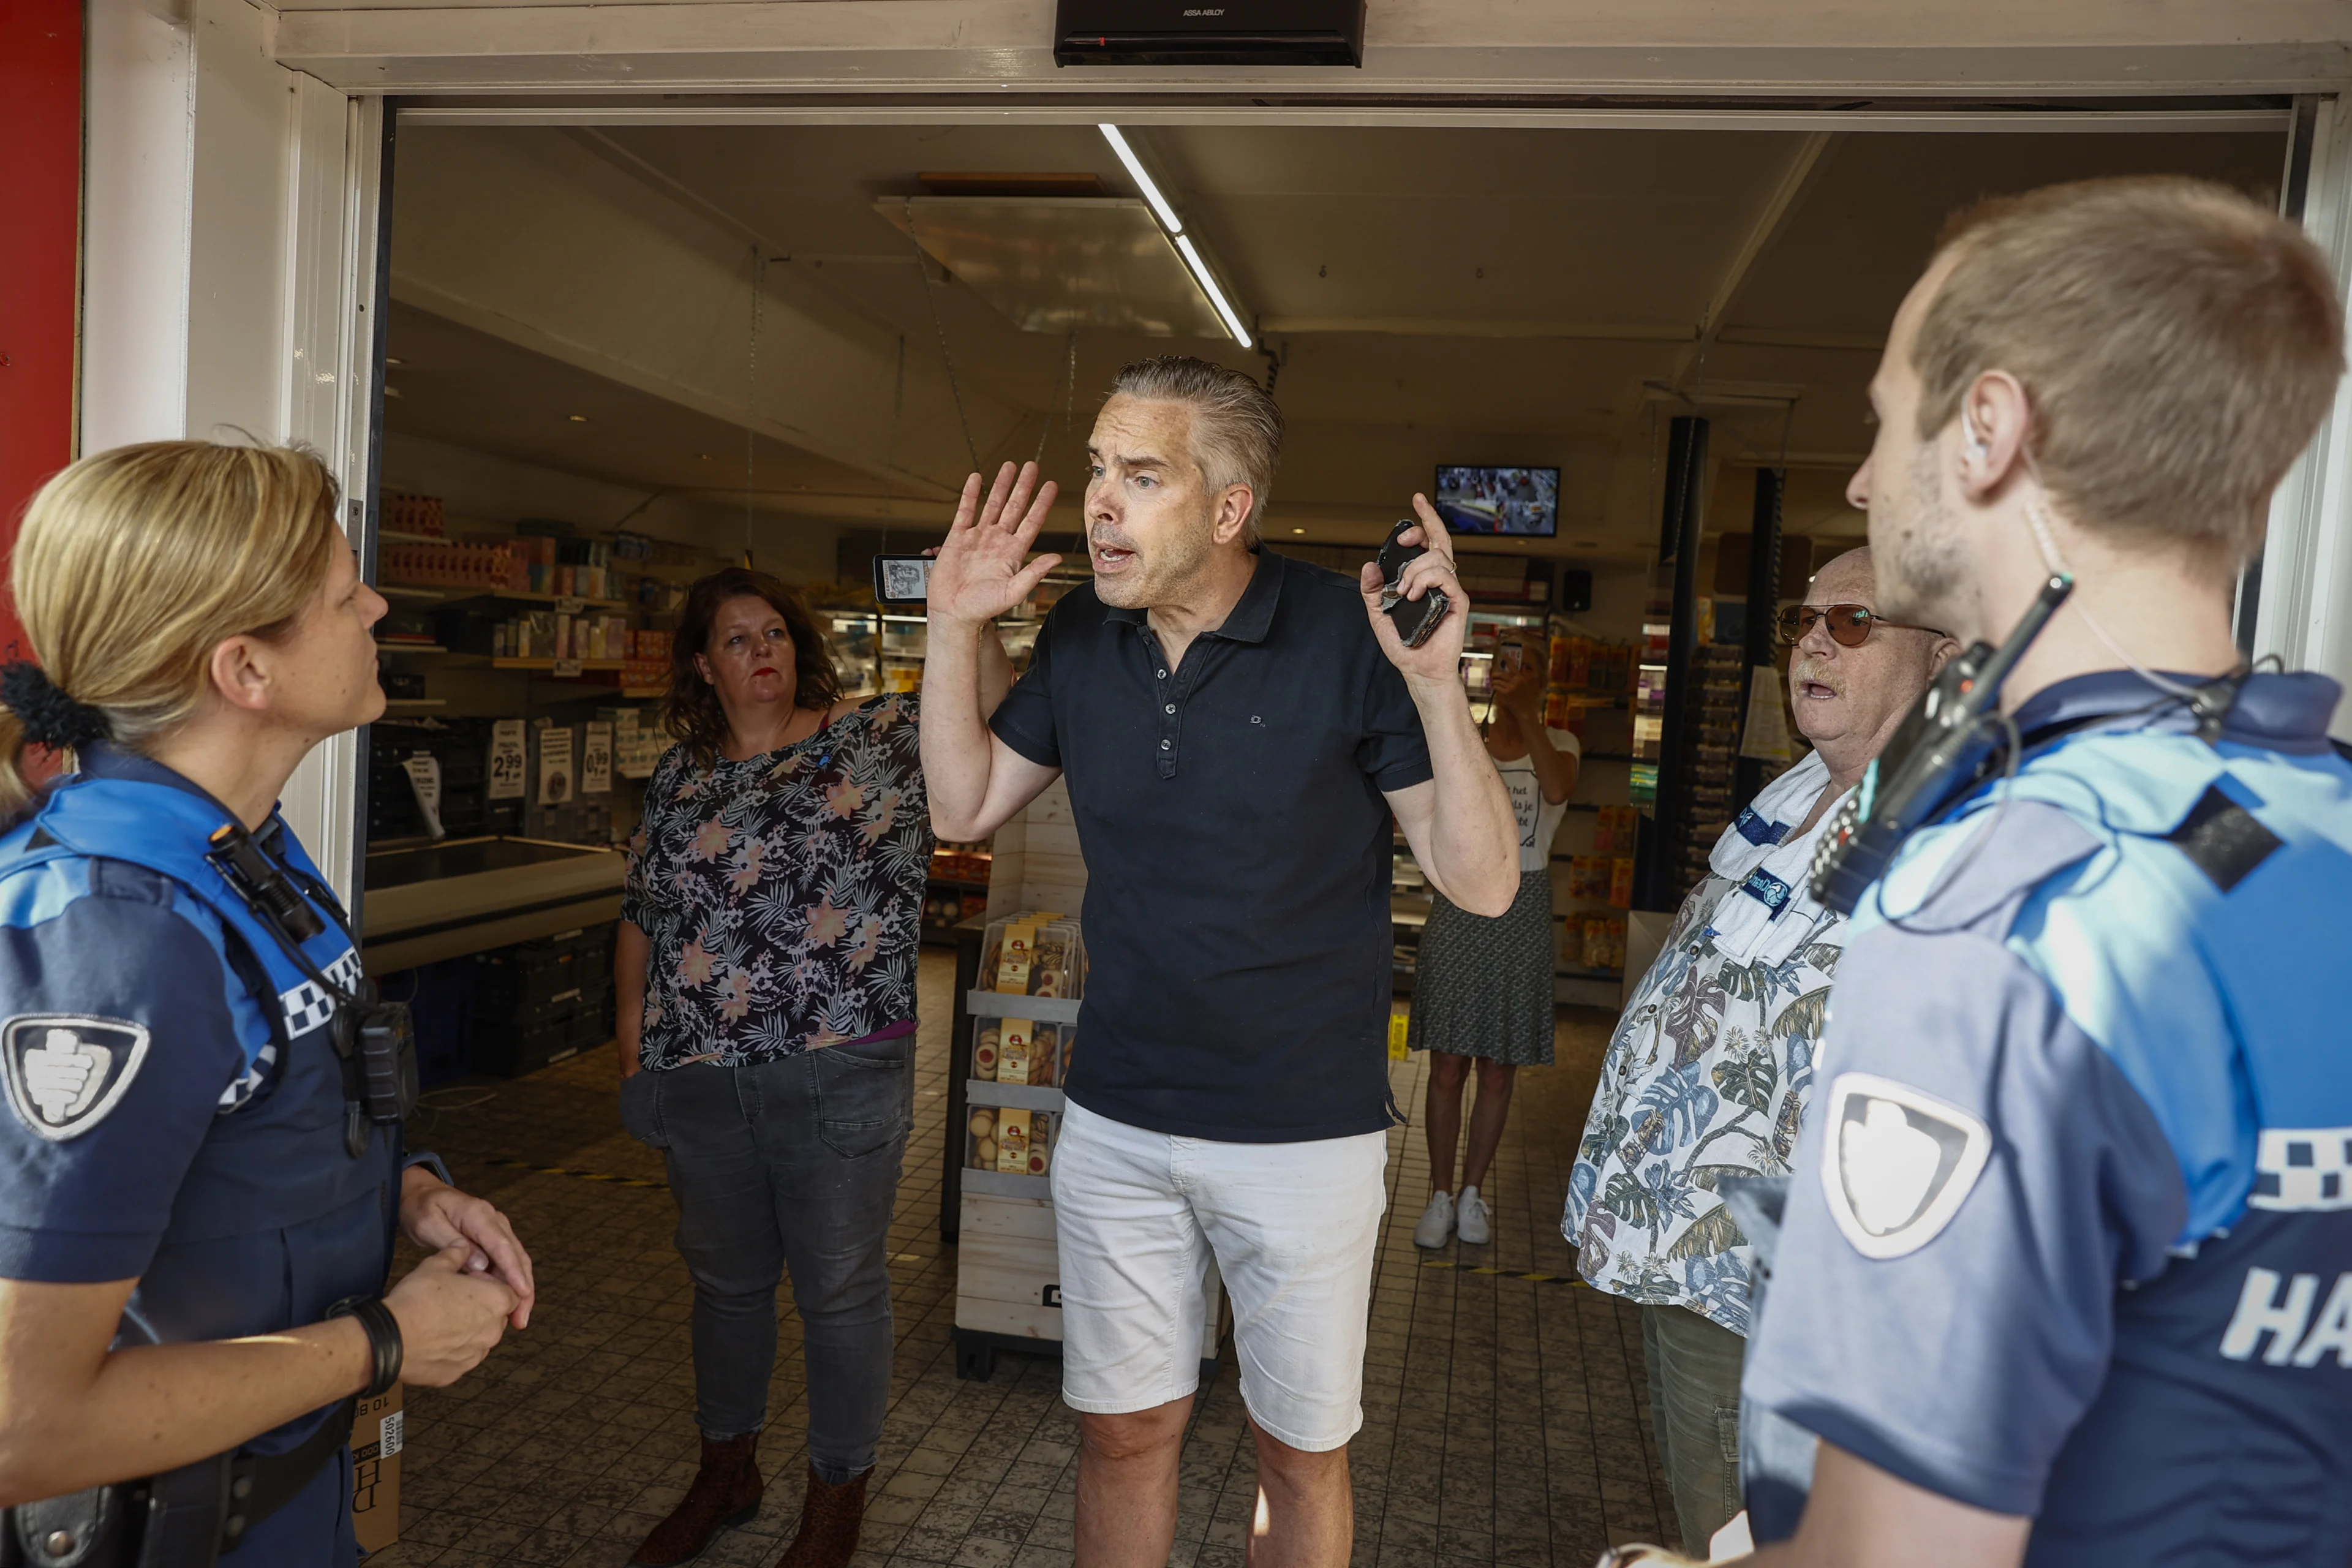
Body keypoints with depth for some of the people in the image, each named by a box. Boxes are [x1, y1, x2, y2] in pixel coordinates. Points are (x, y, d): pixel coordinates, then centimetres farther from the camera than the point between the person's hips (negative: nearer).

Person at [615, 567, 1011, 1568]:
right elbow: (640, 916, 16)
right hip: (699, 1076, 4)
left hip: (838, 1077, -4)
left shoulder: (881, 735, -3)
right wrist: (632, 1040, 12)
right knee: (725, 1278, 20)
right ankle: (725, 1472, 42)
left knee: (841, 1289, 9)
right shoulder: (680, 774, 9)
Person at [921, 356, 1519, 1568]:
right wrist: (953, 630, -2)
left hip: (1304, 1135, -3)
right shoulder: (1081, 638, -2)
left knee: (1301, 1449, 16)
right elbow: (964, 808, 8)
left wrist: (1436, 688, -29)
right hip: (1114, 1125, 4)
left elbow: (1481, 882, -16)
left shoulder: (1348, 637, -16)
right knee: (1122, 1432, 18)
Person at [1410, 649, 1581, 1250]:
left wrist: (1525, 713, -21)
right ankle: (1440, 1195, 16)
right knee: (1447, 1068, 1)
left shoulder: (1558, 742, 4)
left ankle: (1472, 1193, 23)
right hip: (1458, 904, 0)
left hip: (1522, 912, 0)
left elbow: (1558, 790, -20)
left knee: (1498, 1072, 7)